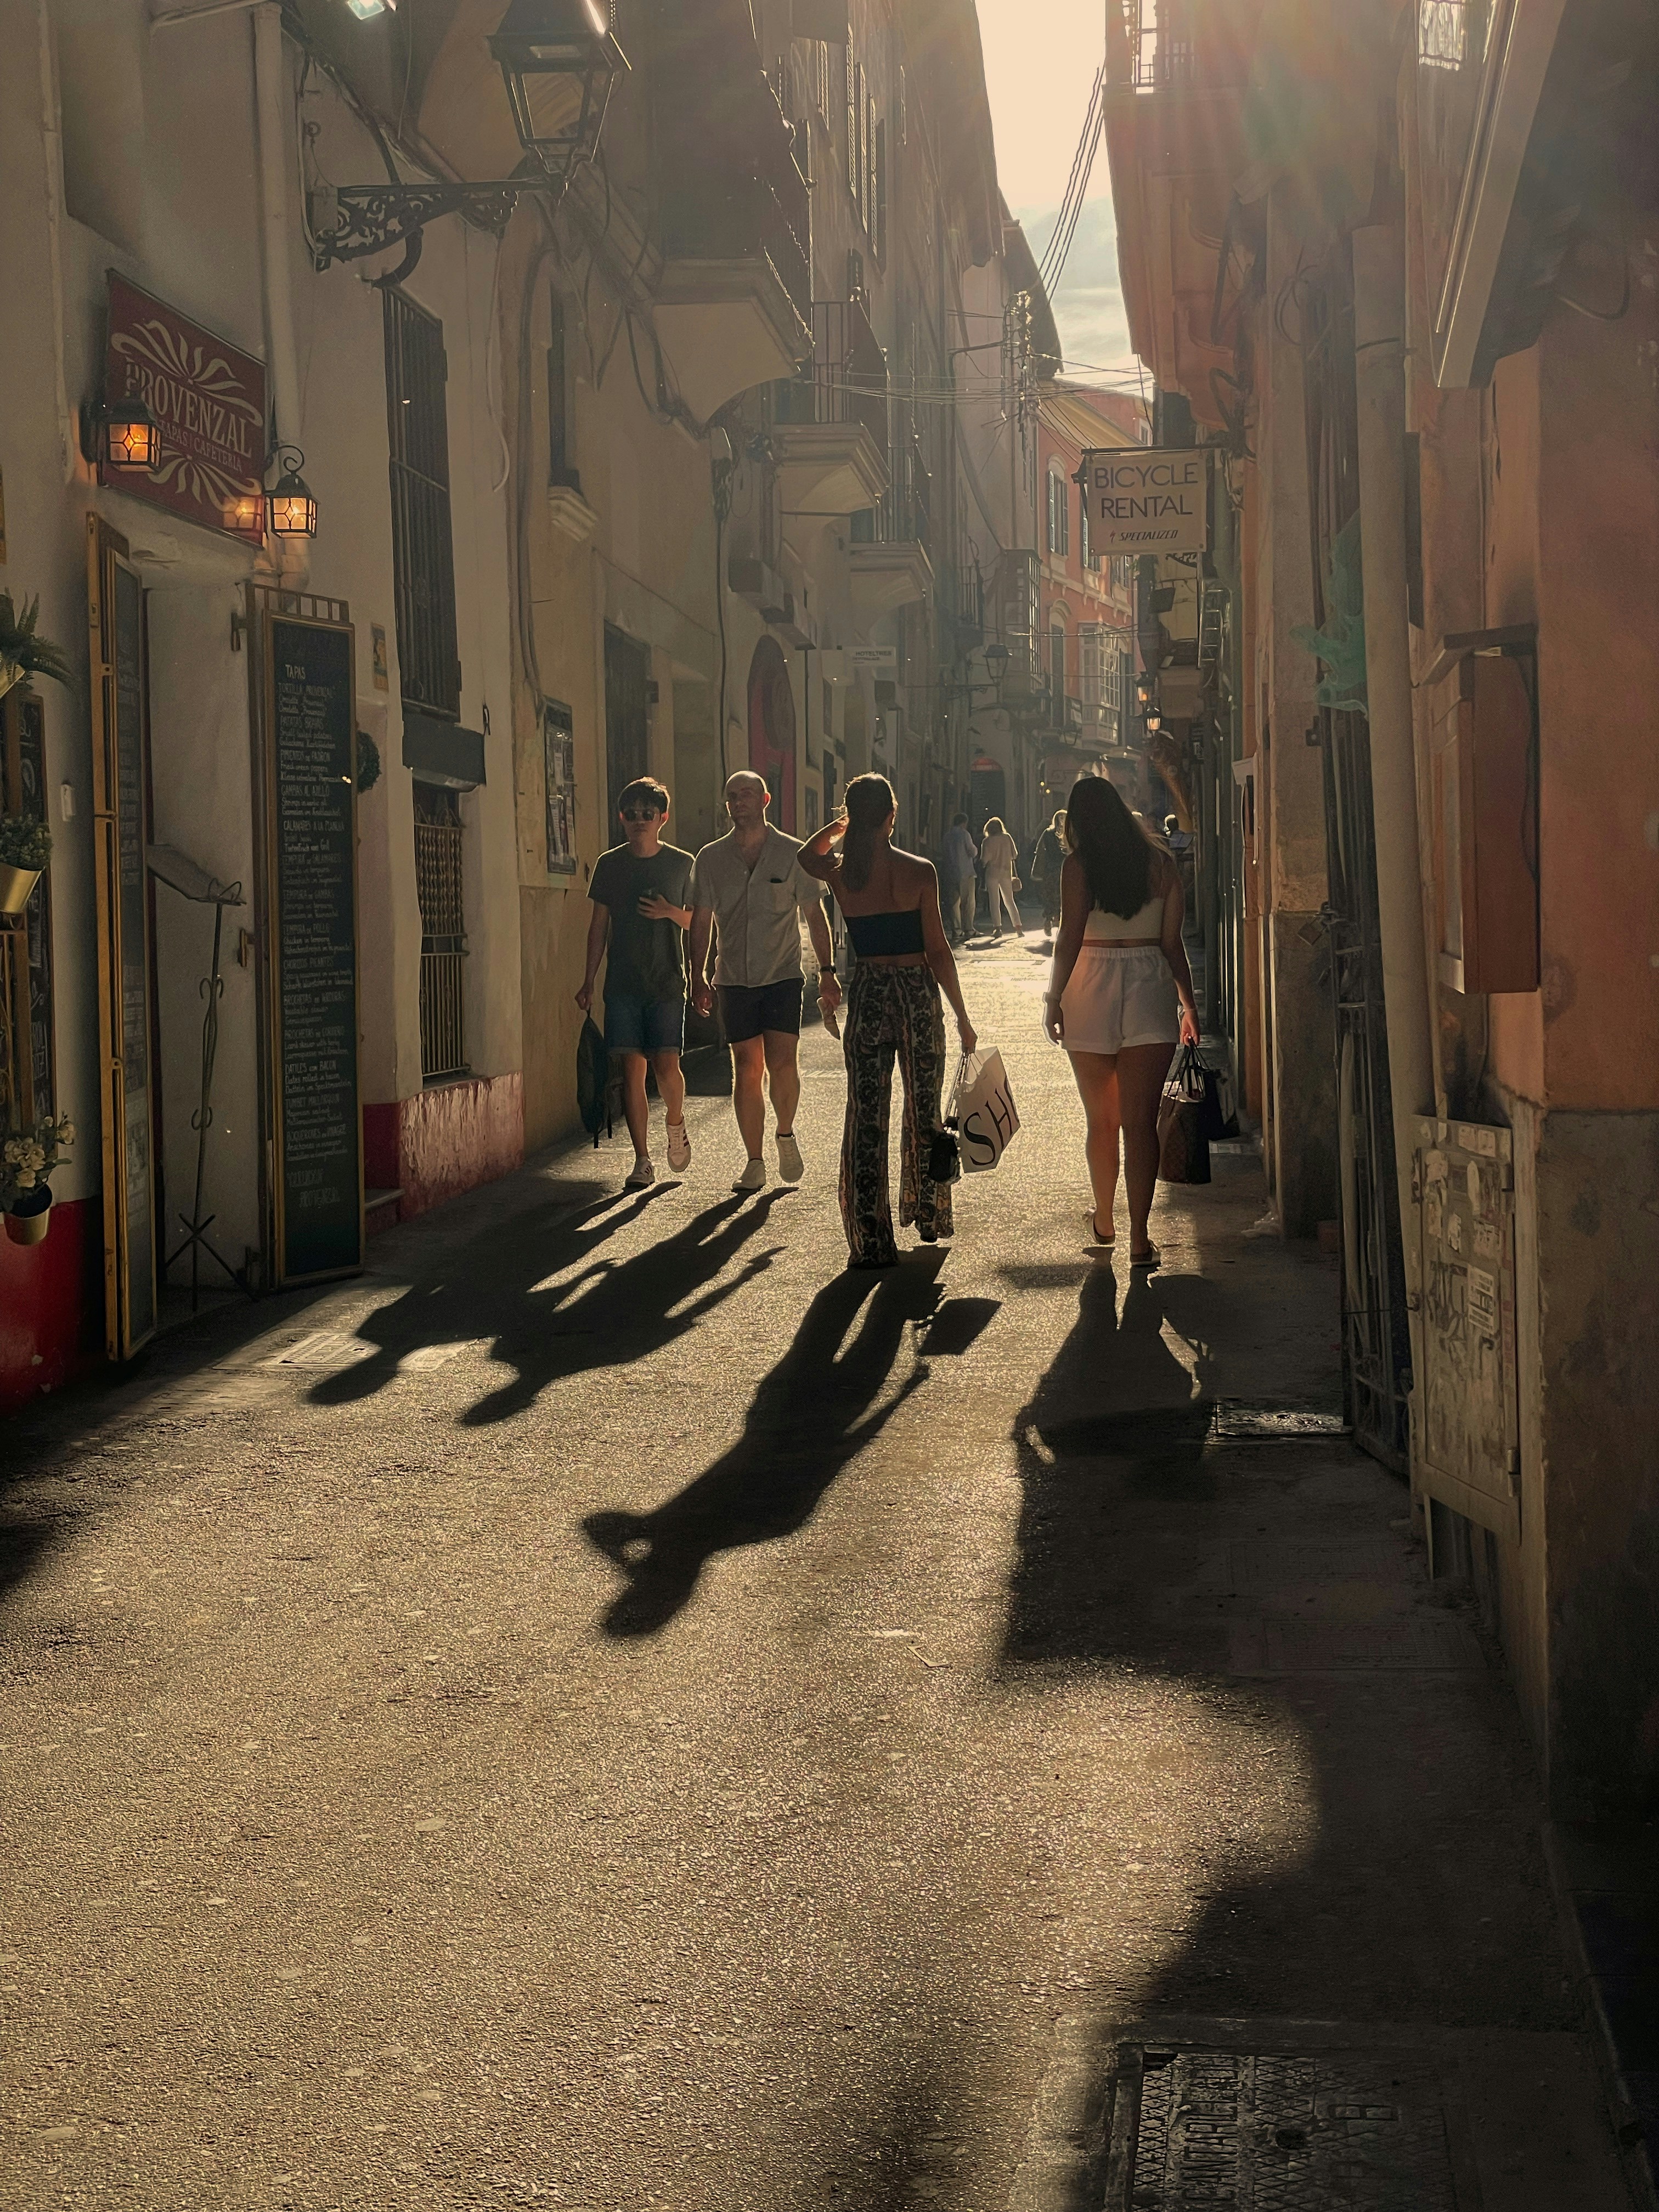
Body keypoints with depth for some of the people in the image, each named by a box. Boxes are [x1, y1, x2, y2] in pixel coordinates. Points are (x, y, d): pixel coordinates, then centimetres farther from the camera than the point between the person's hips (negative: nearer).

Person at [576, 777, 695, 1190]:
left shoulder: (681, 864, 2)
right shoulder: (610, 865, 5)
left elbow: (697, 921, 11)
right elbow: (599, 925, 11)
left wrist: (671, 913, -11)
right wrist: (589, 981, 8)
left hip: (667, 982, -1)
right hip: (622, 983, 1)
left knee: (666, 1065, -9)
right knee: (632, 1068, -2)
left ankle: (675, 1124, 23)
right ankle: (642, 1161, 4)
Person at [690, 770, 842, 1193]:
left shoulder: (792, 854, 1)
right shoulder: (710, 859, 5)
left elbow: (815, 916, 5)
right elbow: (701, 921, 9)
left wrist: (828, 972, 2)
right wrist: (698, 976, 1)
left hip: (783, 975, -2)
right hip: (734, 980, 2)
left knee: (782, 1063, -14)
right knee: (747, 1069, 1)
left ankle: (785, 1135, 13)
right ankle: (755, 1162, 10)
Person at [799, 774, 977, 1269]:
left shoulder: (839, 873, -3)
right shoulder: (918, 872, -9)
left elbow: (807, 854, 24)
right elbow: (937, 950, -7)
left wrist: (845, 823, 19)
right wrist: (961, 1016, -1)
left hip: (868, 995, 1)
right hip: (918, 992, -1)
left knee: (866, 1116, 3)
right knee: (924, 1110, 16)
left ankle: (870, 1240, 0)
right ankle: (928, 1216, 30)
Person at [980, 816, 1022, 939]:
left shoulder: (988, 841, -8)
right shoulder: (1007, 838, 1)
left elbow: (985, 858, -13)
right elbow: (1015, 855, 3)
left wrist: (983, 864, 9)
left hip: (992, 873, -3)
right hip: (1006, 873, 3)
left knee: (994, 902, 2)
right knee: (1010, 901, 11)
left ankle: (998, 928, -4)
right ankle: (1018, 927, 5)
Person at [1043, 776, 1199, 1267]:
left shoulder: (1079, 866, -4)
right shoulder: (1161, 863, 4)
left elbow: (1070, 940, -7)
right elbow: (1172, 942, 5)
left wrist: (1054, 998, 3)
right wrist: (1189, 1003, 14)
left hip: (1093, 988, -1)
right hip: (1151, 986, 1)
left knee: (1100, 1119, 14)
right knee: (1141, 1121, -2)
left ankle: (1103, 1221, 30)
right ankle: (1139, 1237, -10)